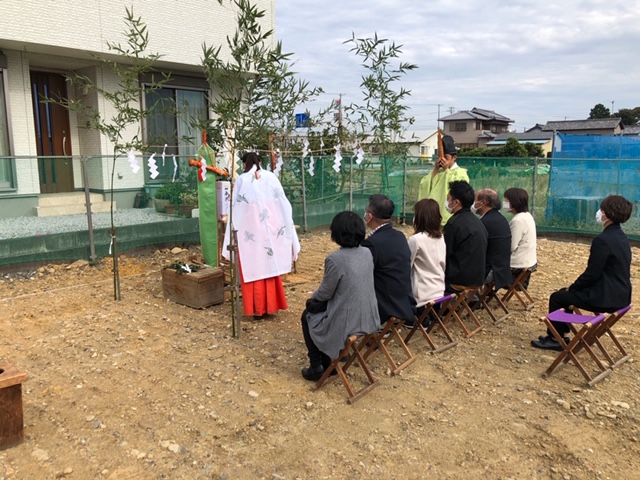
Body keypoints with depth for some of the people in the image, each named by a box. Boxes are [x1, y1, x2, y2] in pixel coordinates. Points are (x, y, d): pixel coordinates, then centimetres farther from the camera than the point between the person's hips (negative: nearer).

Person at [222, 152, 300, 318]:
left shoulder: (241, 180, -3)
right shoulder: (271, 177, 3)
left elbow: (236, 209, -2)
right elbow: (283, 204, 3)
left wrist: (232, 238, 2)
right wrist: (288, 229, 10)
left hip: (250, 229, -2)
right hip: (270, 229, 3)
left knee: (253, 269, 5)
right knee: (270, 266, 14)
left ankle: (257, 308, 10)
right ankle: (270, 305, 21)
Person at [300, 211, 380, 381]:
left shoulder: (335, 259, -22)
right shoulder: (367, 253, 0)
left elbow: (325, 293, -11)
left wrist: (313, 297, 12)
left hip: (347, 321, -7)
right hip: (368, 318, 7)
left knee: (308, 315, 21)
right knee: (320, 306, 30)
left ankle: (316, 366, 26)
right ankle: (327, 358, 36)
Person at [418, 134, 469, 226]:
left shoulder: (461, 172, 2)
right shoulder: (438, 172, 15)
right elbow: (424, 185, 3)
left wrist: (447, 170, -8)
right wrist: (435, 169, -2)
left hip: (450, 215, -4)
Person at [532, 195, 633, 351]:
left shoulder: (603, 240, -23)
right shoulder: (621, 237, 8)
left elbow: (591, 274, -20)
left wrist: (572, 287, -3)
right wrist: (574, 287, 14)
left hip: (607, 297, -9)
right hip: (619, 293, 9)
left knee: (556, 297, 7)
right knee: (565, 292, 23)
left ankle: (554, 339, 21)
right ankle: (561, 335, 30)